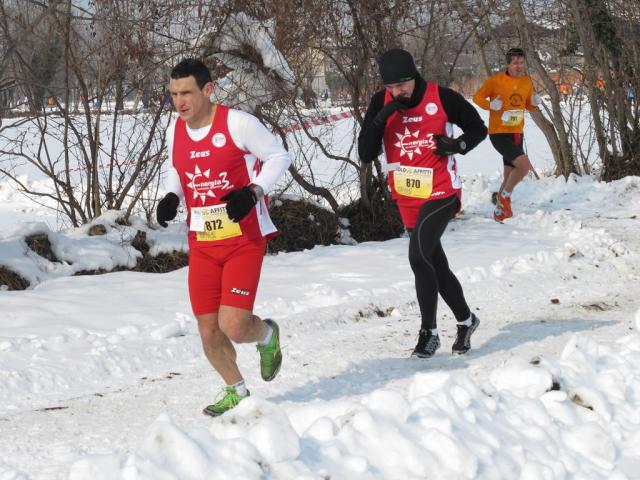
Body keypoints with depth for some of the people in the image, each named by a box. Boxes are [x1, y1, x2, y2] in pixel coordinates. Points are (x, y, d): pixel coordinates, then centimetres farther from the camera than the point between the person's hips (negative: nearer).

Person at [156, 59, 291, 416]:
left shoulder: (237, 123, -14)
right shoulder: (175, 130, 4)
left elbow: (279, 156, -4)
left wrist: (253, 191, -18)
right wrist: (171, 198, 1)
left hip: (245, 241, -5)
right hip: (202, 245, 5)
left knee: (234, 326, -16)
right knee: (209, 332, 4)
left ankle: (267, 335, 21)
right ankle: (236, 392, 30)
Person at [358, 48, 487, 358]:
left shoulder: (441, 98, -11)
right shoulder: (381, 104, -2)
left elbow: (478, 128, 3)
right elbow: (365, 155, -6)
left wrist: (459, 145, -17)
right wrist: (379, 121, -19)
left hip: (440, 193, -5)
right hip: (407, 199, 5)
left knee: (419, 256, -20)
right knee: (435, 264, 14)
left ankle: (429, 332, -8)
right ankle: (465, 320, 34)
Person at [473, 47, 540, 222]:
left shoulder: (527, 82, 7)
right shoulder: (495, 80, -11)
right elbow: (477, 97, -2)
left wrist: (535, 103, -2)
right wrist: (490, 105, -20)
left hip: (517, 134, 7)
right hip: (499, 134, -7)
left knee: (509, 177, 13)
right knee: (524, 164, -23)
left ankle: (499, 211, 31)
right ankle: (505, 195, -1)